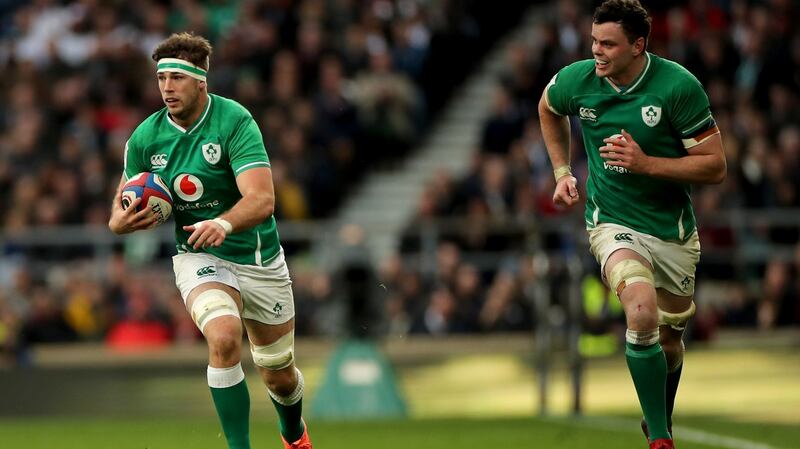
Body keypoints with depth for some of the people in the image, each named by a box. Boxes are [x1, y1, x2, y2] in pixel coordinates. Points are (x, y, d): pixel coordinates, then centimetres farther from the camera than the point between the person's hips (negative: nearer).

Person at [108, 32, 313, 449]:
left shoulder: (235, 121, -20)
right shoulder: (145, 138, -8)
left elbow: (262, 200, -30)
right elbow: (124, 204, 5)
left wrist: (223, 223, -50)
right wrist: (120, 221, -20)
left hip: (259, 259, -1)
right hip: (200, 258, 1)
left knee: (280, 377, 12)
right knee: (224, 338, -31)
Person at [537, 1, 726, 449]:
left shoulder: (679, 86, -18)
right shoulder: (576, 80, -9)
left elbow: (715, 166, -14)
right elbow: (548, 108, 17)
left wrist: (646, 163, -24)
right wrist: (563, 171, 11)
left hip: (674, 232, 1)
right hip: (614, 223, -1)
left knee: (669, 342, 13)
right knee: (643, 312, -28)